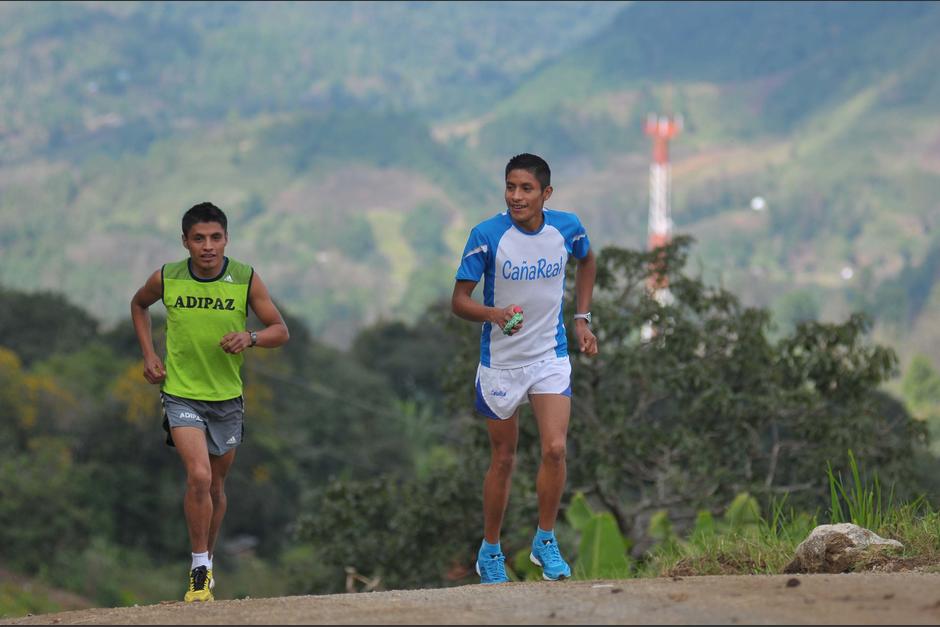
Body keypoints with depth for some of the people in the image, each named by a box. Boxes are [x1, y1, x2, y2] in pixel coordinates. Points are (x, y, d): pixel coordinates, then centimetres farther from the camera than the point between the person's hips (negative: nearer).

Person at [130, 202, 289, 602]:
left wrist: (250, 338, -24)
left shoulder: (246, 279, -9)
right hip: (181, 394, -2)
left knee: (215, 485, 14)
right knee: (199, 476, -20)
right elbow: (139, 304, 15)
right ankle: (199, 571, -9)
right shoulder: (166, 279, -8)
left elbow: (280, 331, -3)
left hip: (227, 397, 2)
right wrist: (149, 355, 4)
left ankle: (207, 562, 36)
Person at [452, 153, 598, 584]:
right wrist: (493, 314, -34)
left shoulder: (566, 228, -7)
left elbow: (586, 261, 17)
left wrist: (582, 318, 10)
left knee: (555, 449, -15)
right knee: (503, 459, 8)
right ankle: (490, 551, 25)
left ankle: (545, 541, 4)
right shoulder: (487, 236, -16)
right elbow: (459, 300, -14)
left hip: (550, 357, 1)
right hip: (500, 361, -1)